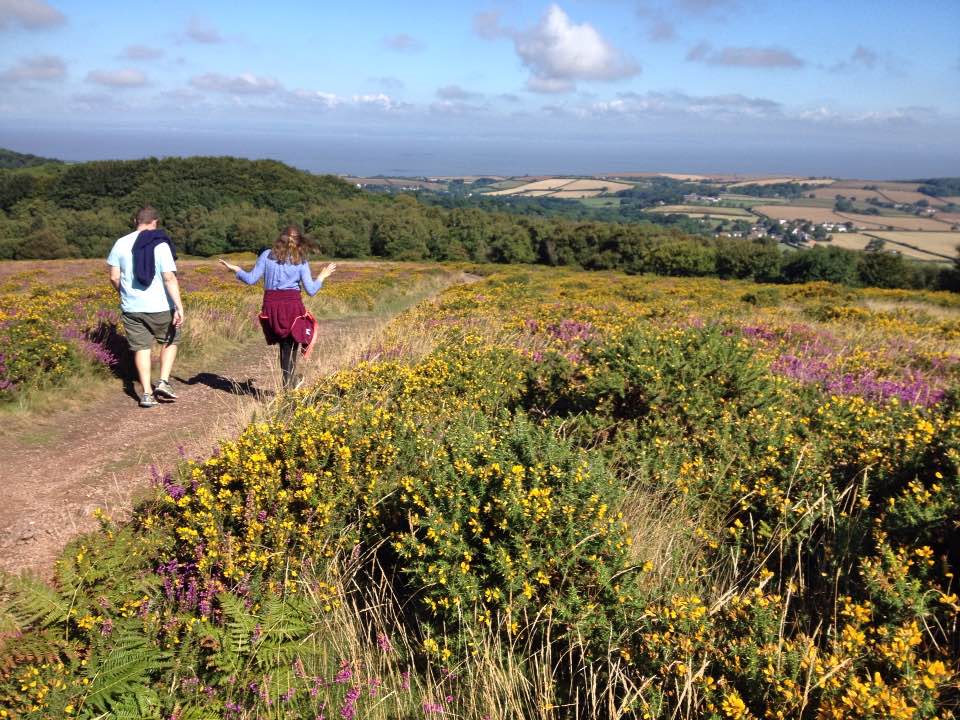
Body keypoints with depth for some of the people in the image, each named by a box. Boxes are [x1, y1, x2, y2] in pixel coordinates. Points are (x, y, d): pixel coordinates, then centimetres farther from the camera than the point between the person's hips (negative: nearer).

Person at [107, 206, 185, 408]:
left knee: (141, 348, 9)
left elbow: (114, 277, 3)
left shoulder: (121, 244, 2)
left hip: (132, 308, 3)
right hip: (160, 307, -3)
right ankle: (163, 382, 6)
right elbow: (169, 278, -16)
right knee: (170, 341, 18)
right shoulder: (161, 245, -9)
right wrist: (179, 307, -16)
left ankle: (147, 393, 5)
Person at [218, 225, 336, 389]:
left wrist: (235, 269, 19)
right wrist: (322, 276, 15)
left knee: (284, 345, 16)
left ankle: (288, 383, 16)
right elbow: (311, 290, -2)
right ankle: (288, 384, 1)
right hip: (292, 305, -2)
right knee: (291, 346, 6)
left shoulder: (267, 255, 4)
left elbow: (251, 279, 2)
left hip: (271, 305, 2)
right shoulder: (301, 261, 1)